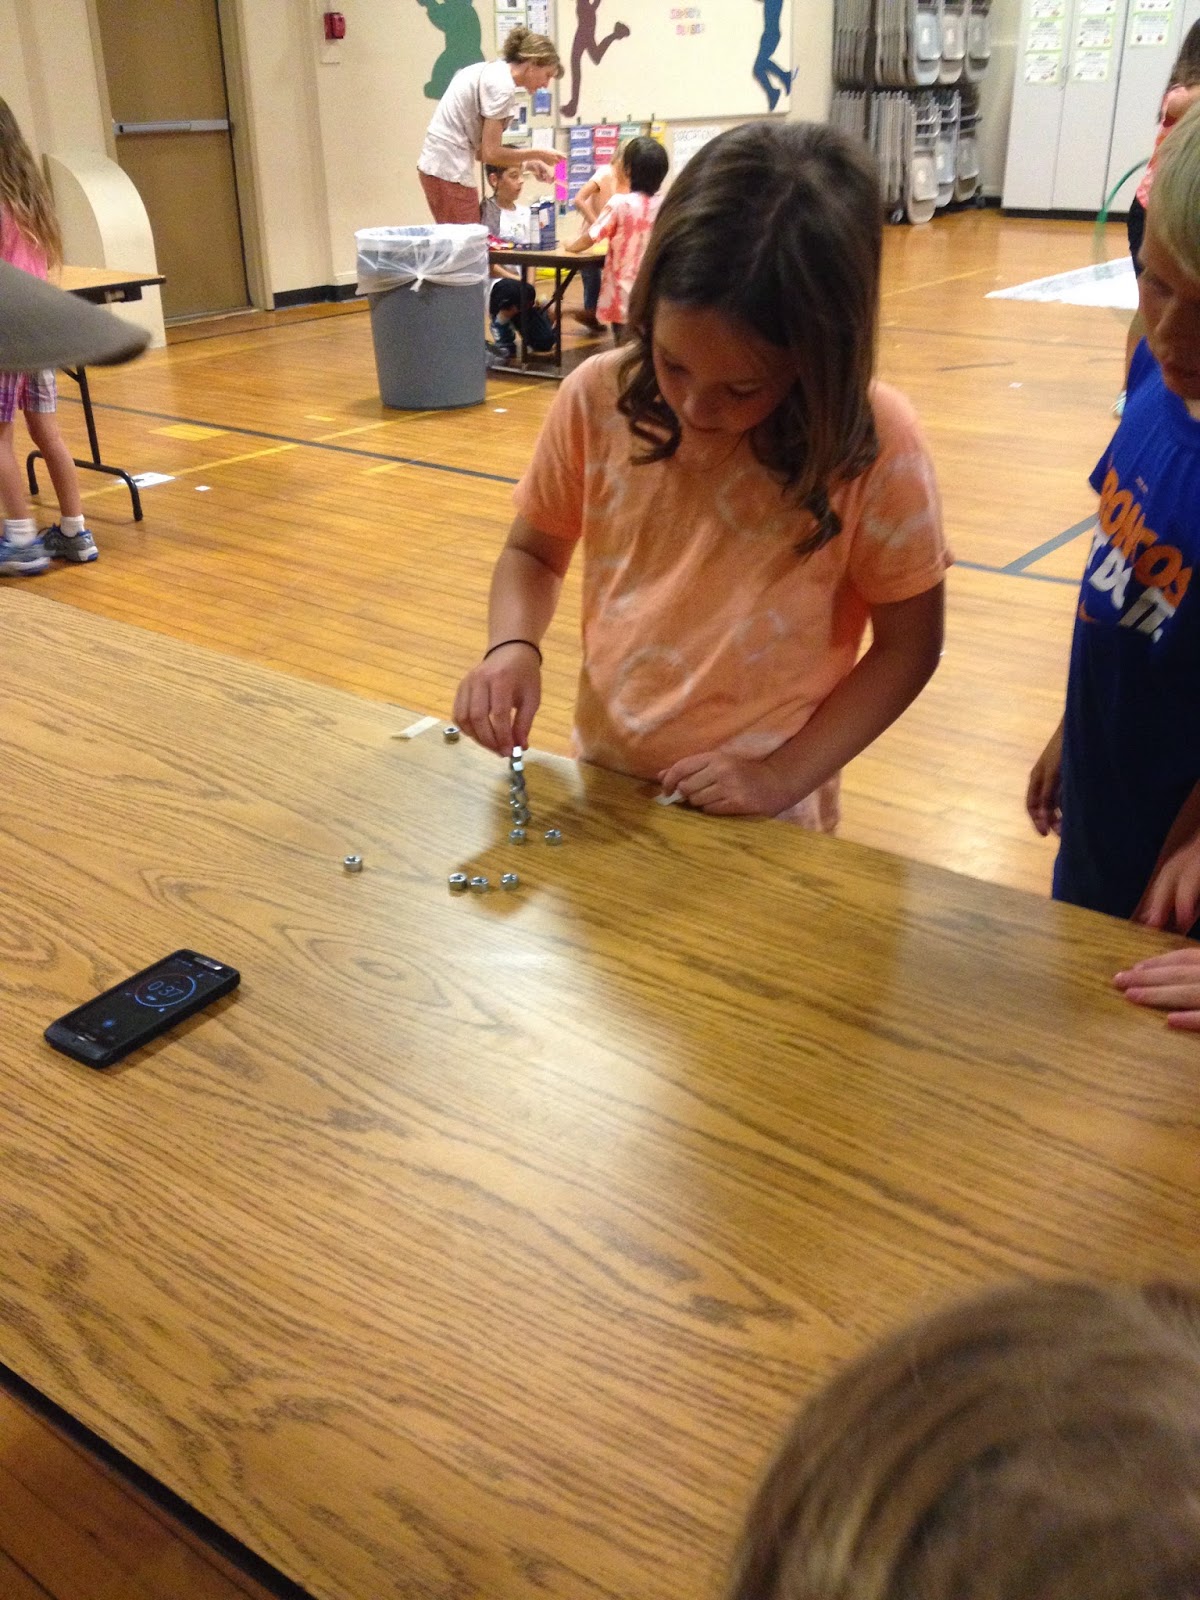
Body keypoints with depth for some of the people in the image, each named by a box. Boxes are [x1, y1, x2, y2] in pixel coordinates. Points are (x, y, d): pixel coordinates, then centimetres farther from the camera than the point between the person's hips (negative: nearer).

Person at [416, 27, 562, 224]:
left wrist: (527, 164, 9)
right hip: (450, 171, -10)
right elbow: (490, 153, -15)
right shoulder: (502, 85, -12)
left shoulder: (490, 71, 16)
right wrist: (539, 154, -4)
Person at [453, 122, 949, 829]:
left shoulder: (874, 442, -18)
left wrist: (784, 776, -17)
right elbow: (533, 552, 4)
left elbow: (907, 644, -8)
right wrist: (513, 646, -16)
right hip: (604, 786, 3)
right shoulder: (597, 399, -11)